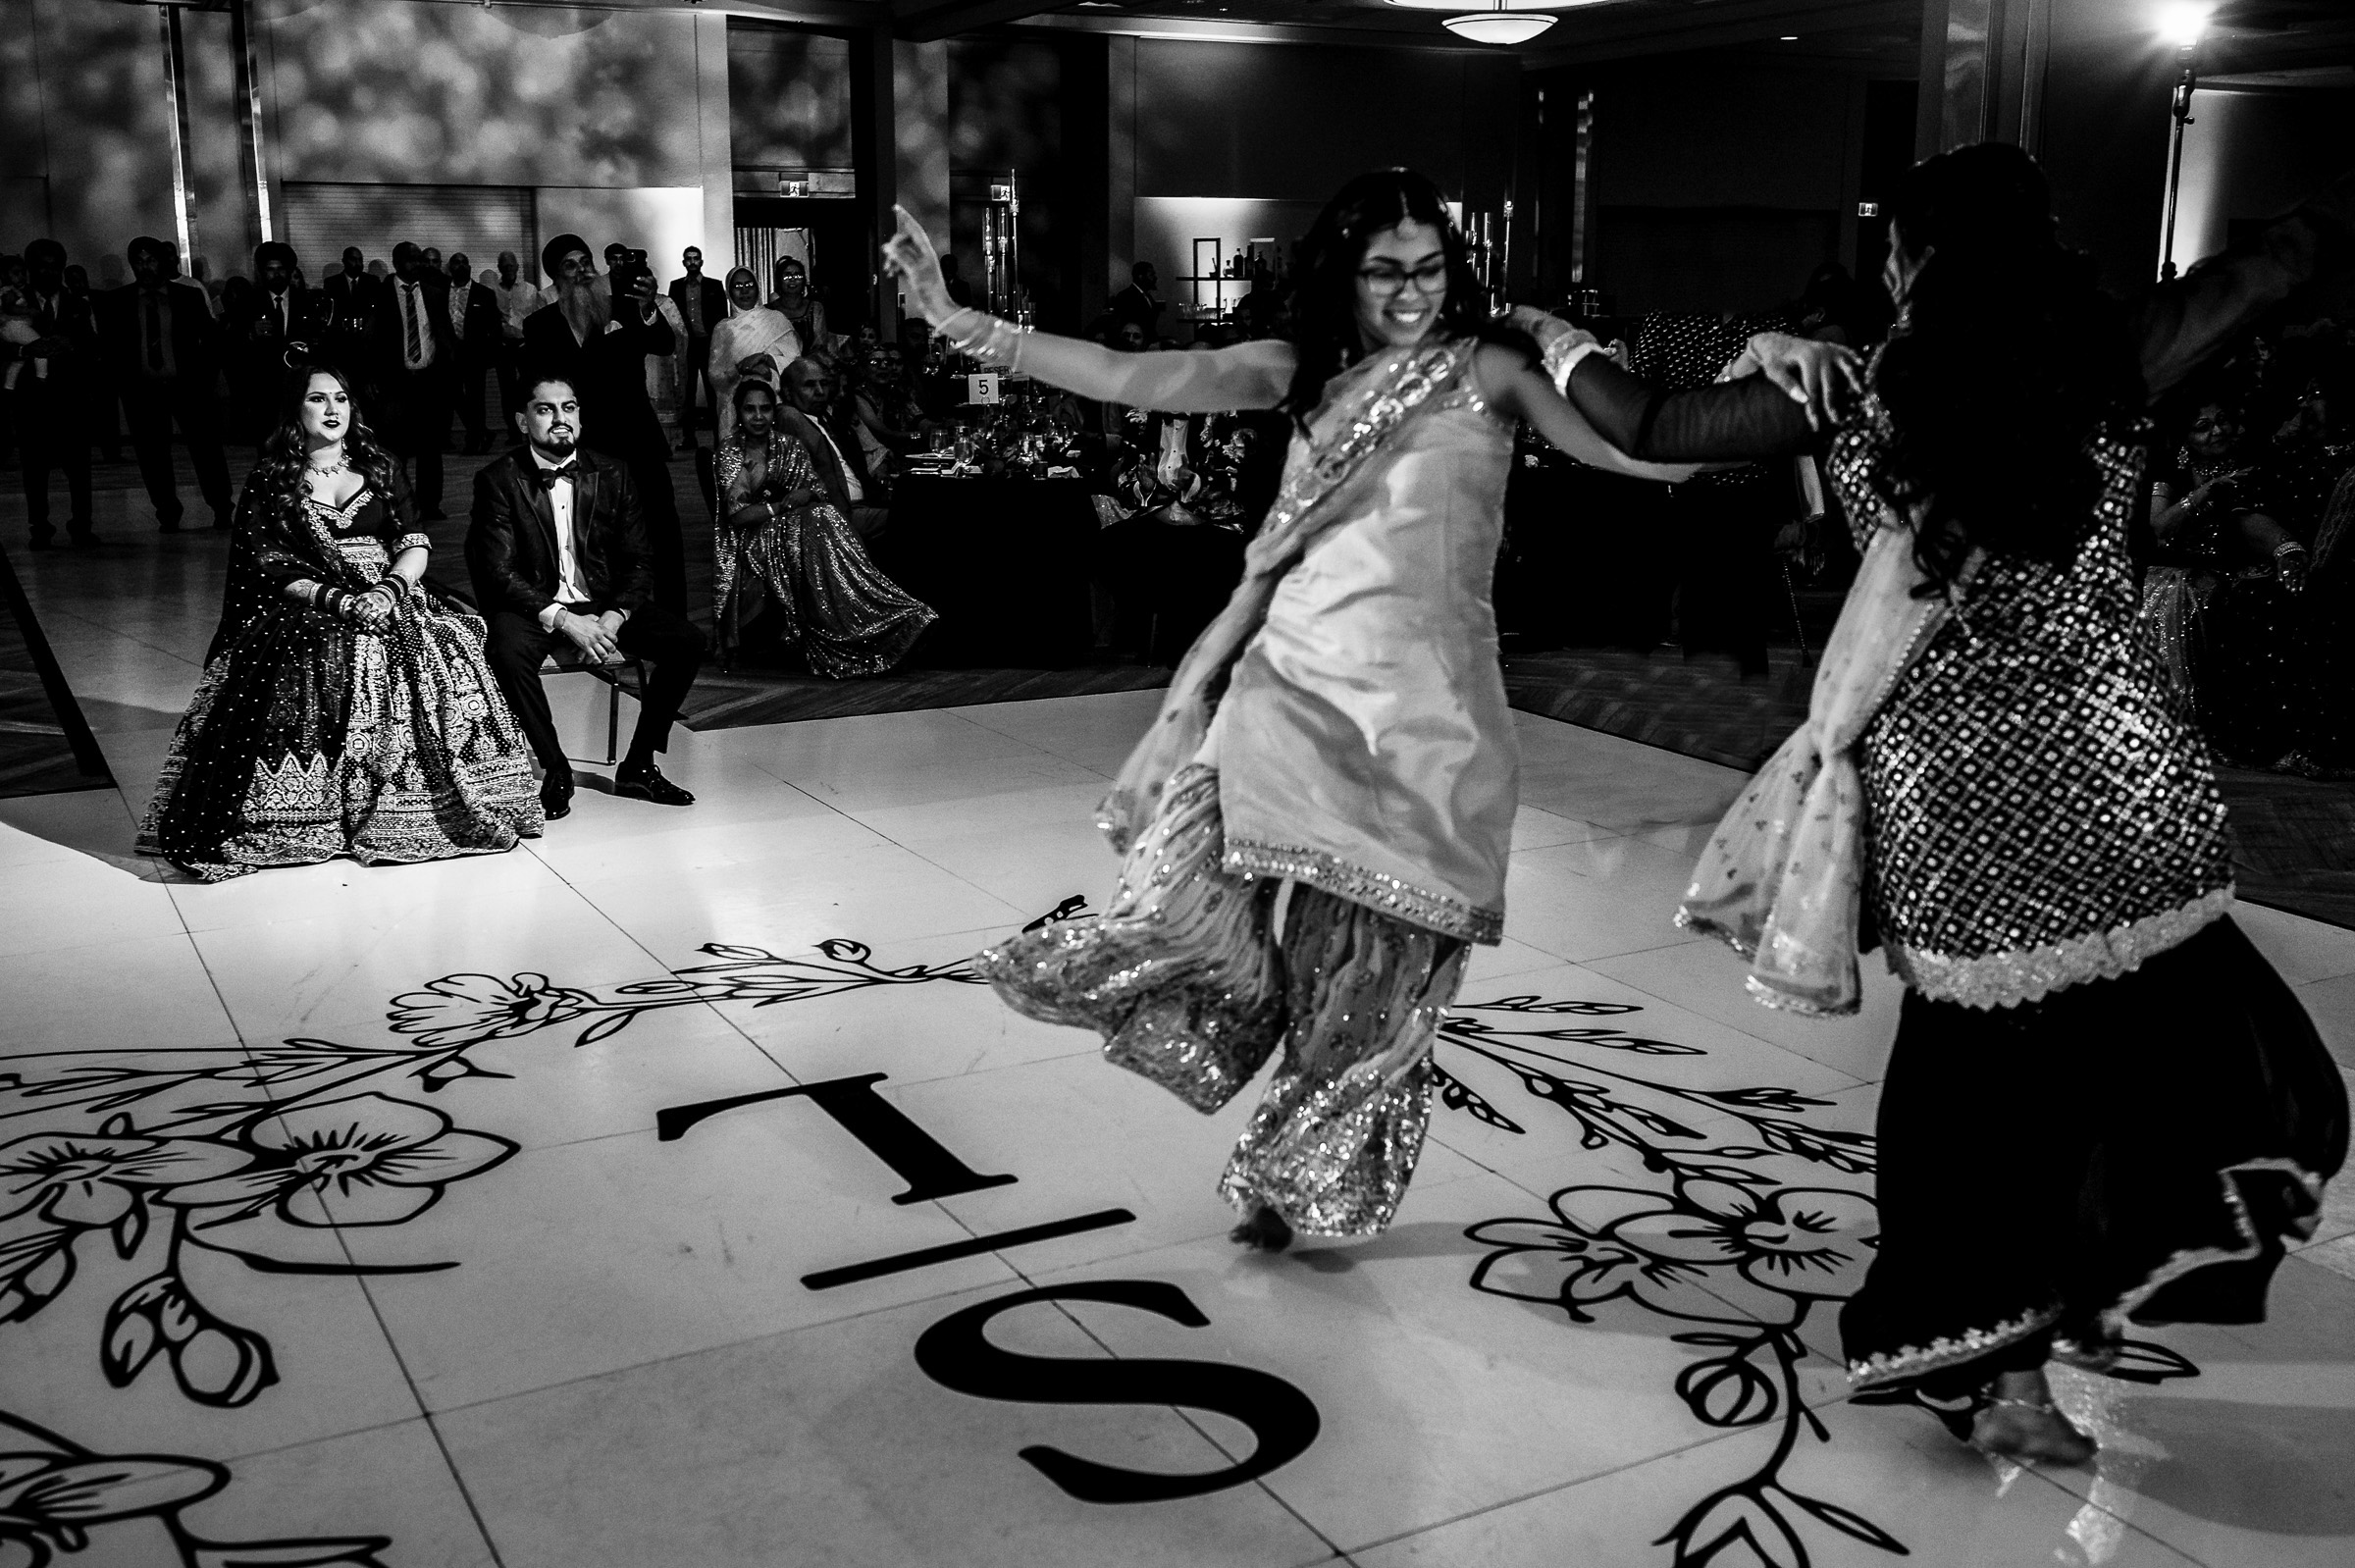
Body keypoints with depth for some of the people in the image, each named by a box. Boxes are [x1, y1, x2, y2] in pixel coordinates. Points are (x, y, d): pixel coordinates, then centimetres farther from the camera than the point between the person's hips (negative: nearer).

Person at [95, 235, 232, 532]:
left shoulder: (190, 297, 5)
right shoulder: (115, 301, 6)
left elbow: (212, 339, 9)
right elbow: (108, 344, 8)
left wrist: (205, 379, 1)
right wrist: (125, 380, -2)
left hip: (187, 386, -1)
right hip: (142, 392, 1)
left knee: (206, 449, -1)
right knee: (152, 457, 2)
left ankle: (222, 511, 10)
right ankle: (168, 516, 12)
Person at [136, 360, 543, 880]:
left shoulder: (378, 468, 17)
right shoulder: (270, 481, 8)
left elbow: (415, 543, 8)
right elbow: (266, 569, -1)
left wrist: (390, 590, -13)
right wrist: (334, 598, -16)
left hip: (391, 598, 2)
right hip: (305, 611, -2)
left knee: (436, 652, -28)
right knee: (327, 664, -34)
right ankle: (322, 821, -26)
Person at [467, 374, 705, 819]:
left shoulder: (613, 475, 4)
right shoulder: (497, 480, -6)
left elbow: (636, 563, 3)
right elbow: (498, 573, -13)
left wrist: (614, 616, -17)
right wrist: (563, 620, -24)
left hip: (603, 603, 3)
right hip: (532, 607, -3)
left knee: (688, 642, -17)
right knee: (508, 653, -36)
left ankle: (638, 766, -4)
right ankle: (555, 770, -15)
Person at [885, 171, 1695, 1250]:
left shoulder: (1487, 368, 4)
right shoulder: (1299, 371, 10)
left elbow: (1648, 453, -3)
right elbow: (1126, 379, 3)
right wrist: (960, 321, -2)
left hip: (1424, 710, -1)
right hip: (1295, 681, 2)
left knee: (1372, 973, 6)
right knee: (1191, 912, -16)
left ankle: (1296, 1180, 30)